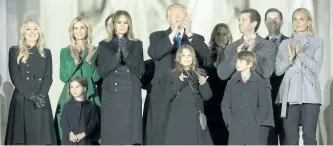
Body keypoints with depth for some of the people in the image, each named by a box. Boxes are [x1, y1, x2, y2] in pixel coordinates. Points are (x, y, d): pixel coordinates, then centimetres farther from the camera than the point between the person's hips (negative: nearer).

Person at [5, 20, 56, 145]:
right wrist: (31, 96, -13)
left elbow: (48, 78, 5)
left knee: (42, 137, -3)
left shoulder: (46, 53, 14)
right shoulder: (15, 51, 6)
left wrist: (40, 95, -13)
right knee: (21, 135, -5)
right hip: (21, 100, -2)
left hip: (41, 100, 2)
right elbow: (15, 78, -3)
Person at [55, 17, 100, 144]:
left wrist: (90, 62, -12)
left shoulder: (94, 51, 7)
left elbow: (96, 78, 1)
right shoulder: (65, 52, 7)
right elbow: (63, 77, -1)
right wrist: (75, 63, -13)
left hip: (90, 96, 0)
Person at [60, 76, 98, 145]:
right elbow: (63, 121, 0)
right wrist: (70, 133, -16)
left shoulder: (91, 105, 4)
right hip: (69, 141, 1)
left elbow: (93, 122, -2)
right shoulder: (67, 105, 7)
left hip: (85, 141, -1)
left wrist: (84, 133, -15)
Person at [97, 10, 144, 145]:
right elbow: (101, 71, -1)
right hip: (111, 95, 0)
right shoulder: (104, 45, 8)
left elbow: (140, 70, 0)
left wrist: (126, 52, -12)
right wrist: (117, 54, -13)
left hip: (131, 95, 0)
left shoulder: (137, 44, 9)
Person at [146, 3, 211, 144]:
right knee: (160, 135, -1)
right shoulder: (157, 36, 11)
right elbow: (153, 53, -10)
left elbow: (207, 58, -7)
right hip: (163, 95, 0)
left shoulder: (196, 39, 13)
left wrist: (189, 34, -15)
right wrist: (172, 34, -18)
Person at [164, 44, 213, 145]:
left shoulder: (200, 74, 7)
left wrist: (204, 85, -16)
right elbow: (168, 96, -5)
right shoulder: (173, 75, 4)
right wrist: (179, 82, -17)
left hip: (195, 118, 1)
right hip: (178, 118, -1)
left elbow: (207, 96, 3)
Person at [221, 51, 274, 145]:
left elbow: (265, 107, -4)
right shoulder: (232, 84, 11)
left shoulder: (261, 84, 1)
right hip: (236, 131, 3)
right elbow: (225, 105, 9)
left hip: (255, 131, -3)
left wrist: (255, 123, -10)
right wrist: (230, 122, -2)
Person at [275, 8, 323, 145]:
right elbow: (278, 70, 7)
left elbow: (316, 68, -2)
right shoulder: (285, 43, 14)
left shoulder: (316, 42, 8)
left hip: (309, 95, -1)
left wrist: (301, 54, -14)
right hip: (289, 95, 2)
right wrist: (290, 58, -10)